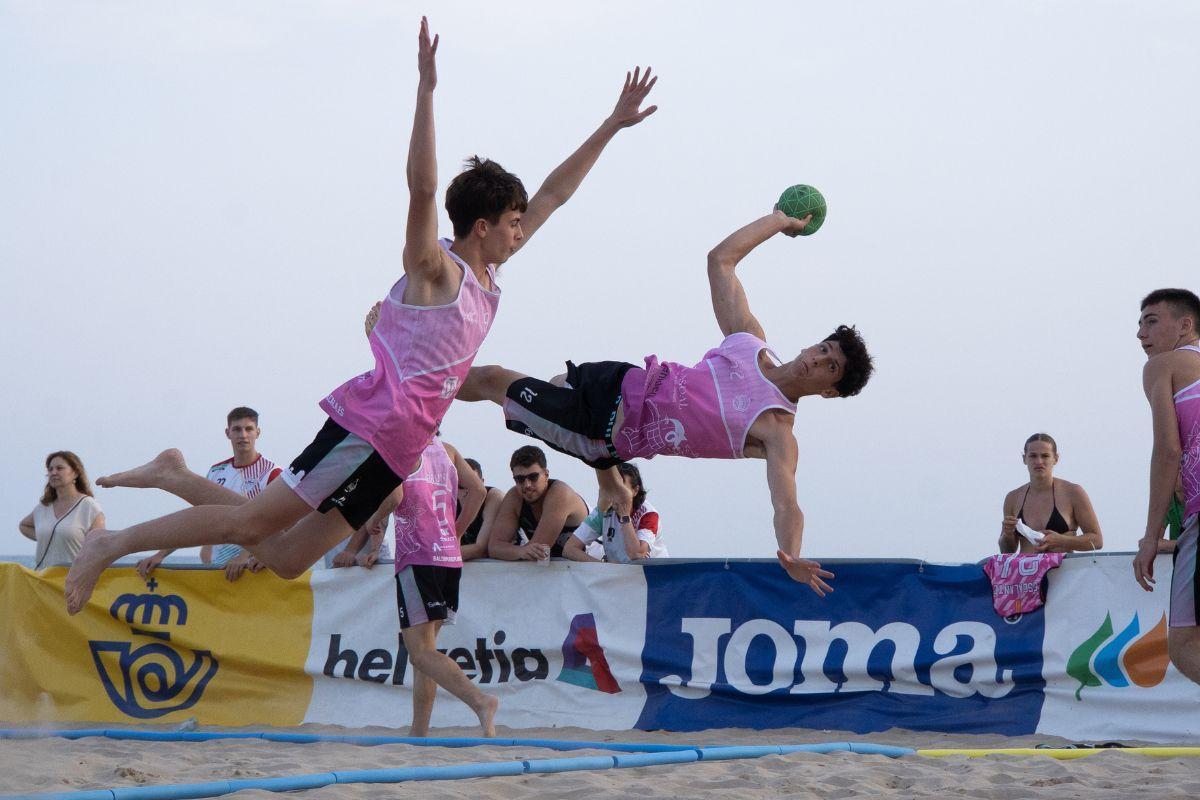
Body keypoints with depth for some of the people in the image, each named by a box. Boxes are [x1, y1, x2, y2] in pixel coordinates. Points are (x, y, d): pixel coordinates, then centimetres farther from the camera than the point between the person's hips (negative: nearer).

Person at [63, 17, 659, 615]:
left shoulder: (488, 275, 17)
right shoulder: (436, 268, -6)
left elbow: (551, 196, 23)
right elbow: (422, 185, -24)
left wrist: (612, 126, 24)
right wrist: (426, 88, -33)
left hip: (393, 449, 8)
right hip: (372, 424, -8)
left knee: (286, 558, 5)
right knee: (256, 521, -10)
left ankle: (175, 477, 15)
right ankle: (113, 546, -2)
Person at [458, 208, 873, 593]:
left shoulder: (777, 434, -21)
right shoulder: (752, 341, -7)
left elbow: (786, 505, -33)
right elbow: (720, 259, 0)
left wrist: (792, 558, -53)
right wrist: (780, 220, 0)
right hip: (621, 382, 6)